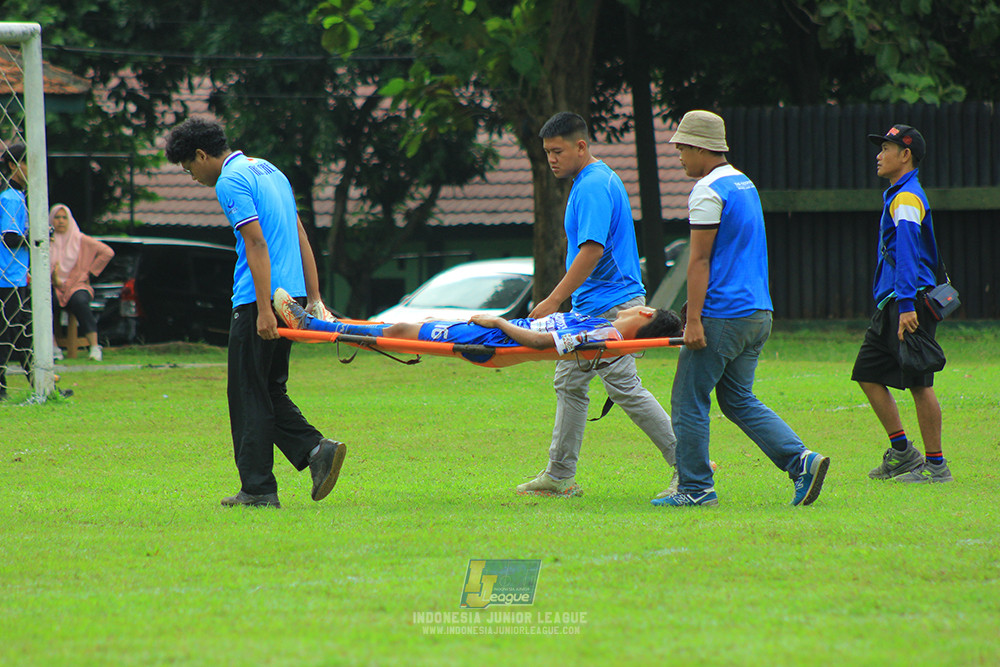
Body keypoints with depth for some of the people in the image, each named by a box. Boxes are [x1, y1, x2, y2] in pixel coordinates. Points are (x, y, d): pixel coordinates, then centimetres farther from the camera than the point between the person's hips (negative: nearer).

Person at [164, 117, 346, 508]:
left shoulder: (230, 182, -9)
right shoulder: (268, 170, 19)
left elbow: (257, 244, -18)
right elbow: (300, 237, 19)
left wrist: (264, 310, -21)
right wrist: (314, 299, 19)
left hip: (258, 299, -9)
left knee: (249, 395, -1)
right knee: (270, 390, 15)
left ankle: (258, 489, 0)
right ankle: (316, 450, -3)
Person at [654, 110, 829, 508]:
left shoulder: (708, 192, -12)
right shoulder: (744, 184, 18)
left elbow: (700, 260, -16)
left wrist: (694, 321, -18)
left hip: (722, 315, -9)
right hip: (757, 312, 9)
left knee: (689, 400, 1)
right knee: (739, 400, 12)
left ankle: (695, 487, 3)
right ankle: (801, 461, -2)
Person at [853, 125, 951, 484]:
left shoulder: (907, 198, -13)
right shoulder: (895, 195, 19)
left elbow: (908, 253, -23)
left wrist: (907, 306, -30)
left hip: (909, 304, -11)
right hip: (889, 305, 11)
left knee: (919, 384, -8)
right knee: (868, 374, 11)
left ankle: (936, 465, -4)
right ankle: (902, 452, 16)